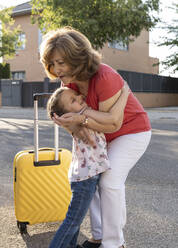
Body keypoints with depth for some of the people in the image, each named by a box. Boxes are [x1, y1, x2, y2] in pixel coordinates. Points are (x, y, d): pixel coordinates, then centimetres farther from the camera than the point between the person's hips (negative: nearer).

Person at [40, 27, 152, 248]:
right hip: (106, 135, 8)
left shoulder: (104, 78, -33)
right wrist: (75, 128, -28)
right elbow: (64, 114, -5)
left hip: (132, 131, -7)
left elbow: (113, 123, -28)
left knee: (110, 181, -16)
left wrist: (80, 118, -40)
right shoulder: (70, 81, -10)